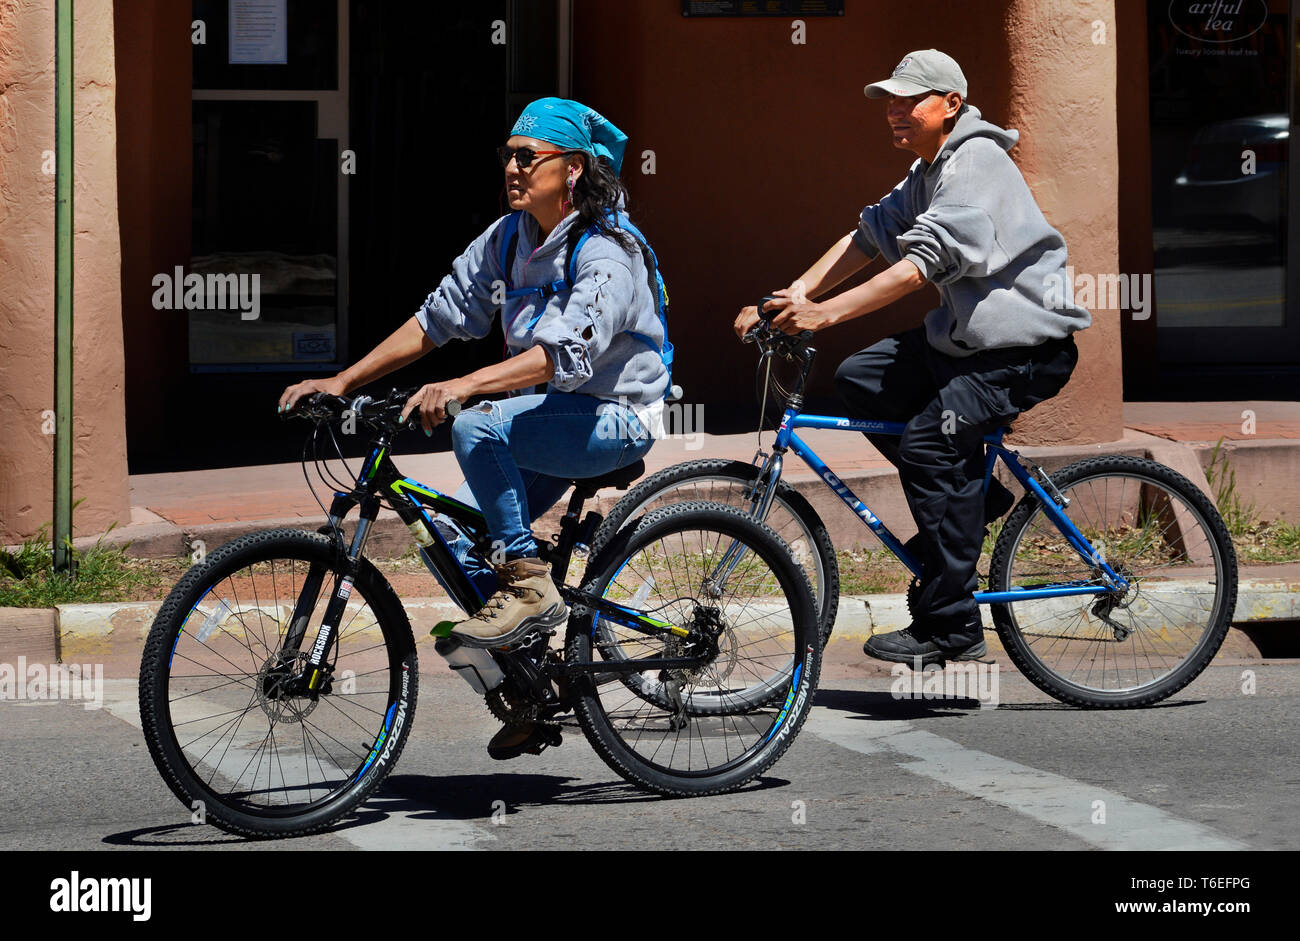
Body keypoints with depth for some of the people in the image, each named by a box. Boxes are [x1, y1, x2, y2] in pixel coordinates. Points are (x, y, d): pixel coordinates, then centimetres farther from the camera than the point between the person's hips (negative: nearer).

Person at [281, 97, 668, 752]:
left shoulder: (605, 253, -19)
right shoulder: (508, 238, 5)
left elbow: (567, 352, -34)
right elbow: (437, 318, 7)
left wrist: (463, 387, -46)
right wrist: (341, 382, -2)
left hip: (615, 419, -8)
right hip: (549, 418, 8)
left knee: (476, 426, -31)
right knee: (453, 540, -6)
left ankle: (529, 583, -20)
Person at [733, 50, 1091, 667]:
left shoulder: (977, 164, -19)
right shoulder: (928, 171, 14)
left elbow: (923, 264, -29)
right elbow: (869, 235, 9)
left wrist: (822, 314, -34)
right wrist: (793, 297, -5)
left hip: (1027, 348, -10)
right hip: (967, 336, 10)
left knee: (929, 439, -24)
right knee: (858, 381, 2)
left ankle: (950, 628, -19)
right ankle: (972, 495, 11)